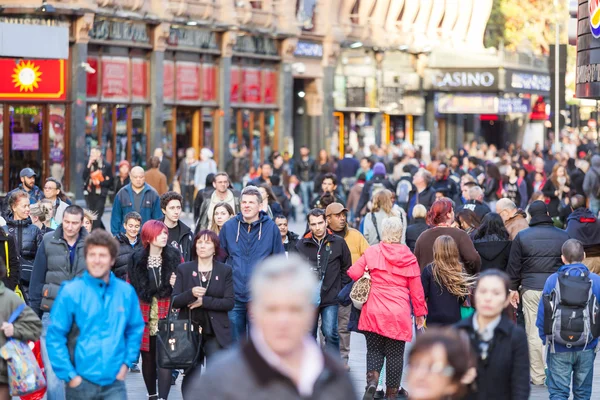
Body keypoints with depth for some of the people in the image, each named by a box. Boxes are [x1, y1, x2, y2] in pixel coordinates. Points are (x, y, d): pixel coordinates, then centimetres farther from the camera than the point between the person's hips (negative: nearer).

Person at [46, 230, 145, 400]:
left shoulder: (126, 292, 2)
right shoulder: (70, 292, -7)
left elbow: (135, 329, 14)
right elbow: (55, 337, -6)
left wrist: (127, 362, 4)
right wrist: (69, 375, -10)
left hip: (114, 382, 1)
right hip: (81, 382, -1)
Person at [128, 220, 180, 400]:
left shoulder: (175, 257, 1)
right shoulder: (136, 260, 3)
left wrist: (177, 284, -12)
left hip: (166, 317, -2)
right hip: (145, 318, 2)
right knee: (148, 358, 12)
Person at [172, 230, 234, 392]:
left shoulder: (225, 271, 5)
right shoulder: (184, 269, 7)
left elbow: (229, 302, -4)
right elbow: (175, 301, -1)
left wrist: (204, 301, -14)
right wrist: (191, 293, -20)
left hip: (216, 333, -1)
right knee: (191, 376, 5)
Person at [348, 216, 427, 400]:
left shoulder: (372, 252, -5)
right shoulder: (409, 258, -1)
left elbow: (353, 273, -4)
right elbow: (416, 289, 2)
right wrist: (420, 312, 13)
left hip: (374, 312, 0)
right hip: (399, 314, 0)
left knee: (374, 350, 11)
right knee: (395, 354, 9)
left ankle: (372, 378, -14)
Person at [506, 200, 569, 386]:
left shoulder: (522, 237, 1)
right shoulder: (563, 236, 3)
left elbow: (514, 265, 4)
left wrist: (513, 288, 13)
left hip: (531, 289, -1)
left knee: (534, 333, 4)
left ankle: (537, 376, 6)